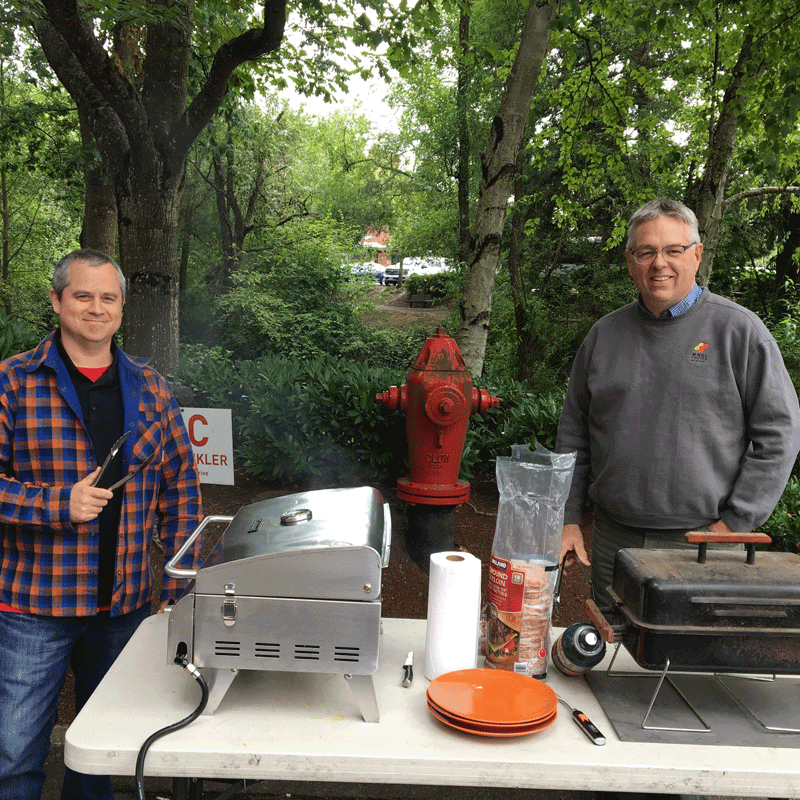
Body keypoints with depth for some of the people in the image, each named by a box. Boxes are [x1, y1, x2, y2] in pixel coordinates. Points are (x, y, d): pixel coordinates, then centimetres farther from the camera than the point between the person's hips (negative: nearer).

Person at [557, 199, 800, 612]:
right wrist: (567, 518, 8)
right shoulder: (605, 334, 8)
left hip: (703, 545, -3)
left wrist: (735, 524, -8)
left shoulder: (738, 329, -3)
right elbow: (574, 433, 13)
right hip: (613, 540, 3)